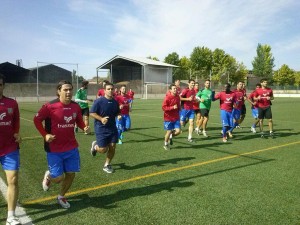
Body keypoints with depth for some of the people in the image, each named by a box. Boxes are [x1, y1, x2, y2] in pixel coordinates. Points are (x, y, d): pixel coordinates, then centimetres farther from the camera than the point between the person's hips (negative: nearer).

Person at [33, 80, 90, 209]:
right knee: (58, 177, -2)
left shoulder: (75, 106, -3)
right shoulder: (50, 106, -16)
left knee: (71, 174, 8)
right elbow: (36, 120, -5)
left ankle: (61, 197, 35)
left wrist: (84, 127, -8)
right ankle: (48, 176, 37)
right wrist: (45, 135, -15)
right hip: (54, 149, -4)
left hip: (71, 147, 5)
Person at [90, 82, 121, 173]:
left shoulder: (115, 102, 3)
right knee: (103, 149, -4)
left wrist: (118, 116, -5)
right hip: (101, 129, -5)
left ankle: (107, 165, 25)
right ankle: (95, 146, 32)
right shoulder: (99, 101, -14)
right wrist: (101, 119, -25)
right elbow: (92, 113, -12)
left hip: (112, 128, 5)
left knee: (112, 148, 4)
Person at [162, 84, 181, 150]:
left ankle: (170, 137, 29)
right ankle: (166, 144, 28)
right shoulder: (167, 98, -16)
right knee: (169, 132, 3)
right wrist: (172, 107, -25)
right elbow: (163, 107, -19)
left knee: (178, 131, -4)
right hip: (168, 118, -5)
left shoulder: (178, 97, 3)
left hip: (176, 118, 5)